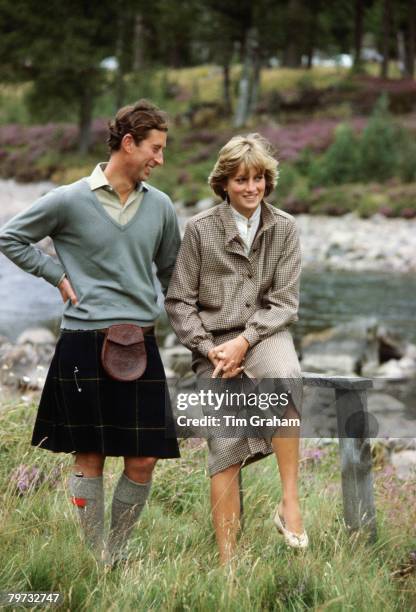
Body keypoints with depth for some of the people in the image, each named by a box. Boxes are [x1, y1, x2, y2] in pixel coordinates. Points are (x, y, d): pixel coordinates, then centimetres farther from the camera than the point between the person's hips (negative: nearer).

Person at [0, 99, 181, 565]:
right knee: (90, 456, 4)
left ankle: (118, 552, 15)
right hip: (84, 343, -3)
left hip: (140, 344, 4)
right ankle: (93, 558, 12)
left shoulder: (160, 206, 7)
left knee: (144, 459, 0)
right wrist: (59, 276, -1)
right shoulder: (70, 200, -5)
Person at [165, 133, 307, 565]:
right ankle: (227, 560, -4)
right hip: (213, 342, 0)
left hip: (264, 333, 0)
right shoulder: (200, 229, 0)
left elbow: (285, 302, 1)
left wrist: (244, 341, -13)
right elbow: (179, 302, 3)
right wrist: (209, 350, -9)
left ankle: (290, 504, -28)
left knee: (285, 378, -35)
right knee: (226, 446, -10)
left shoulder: (283, 228, 4)